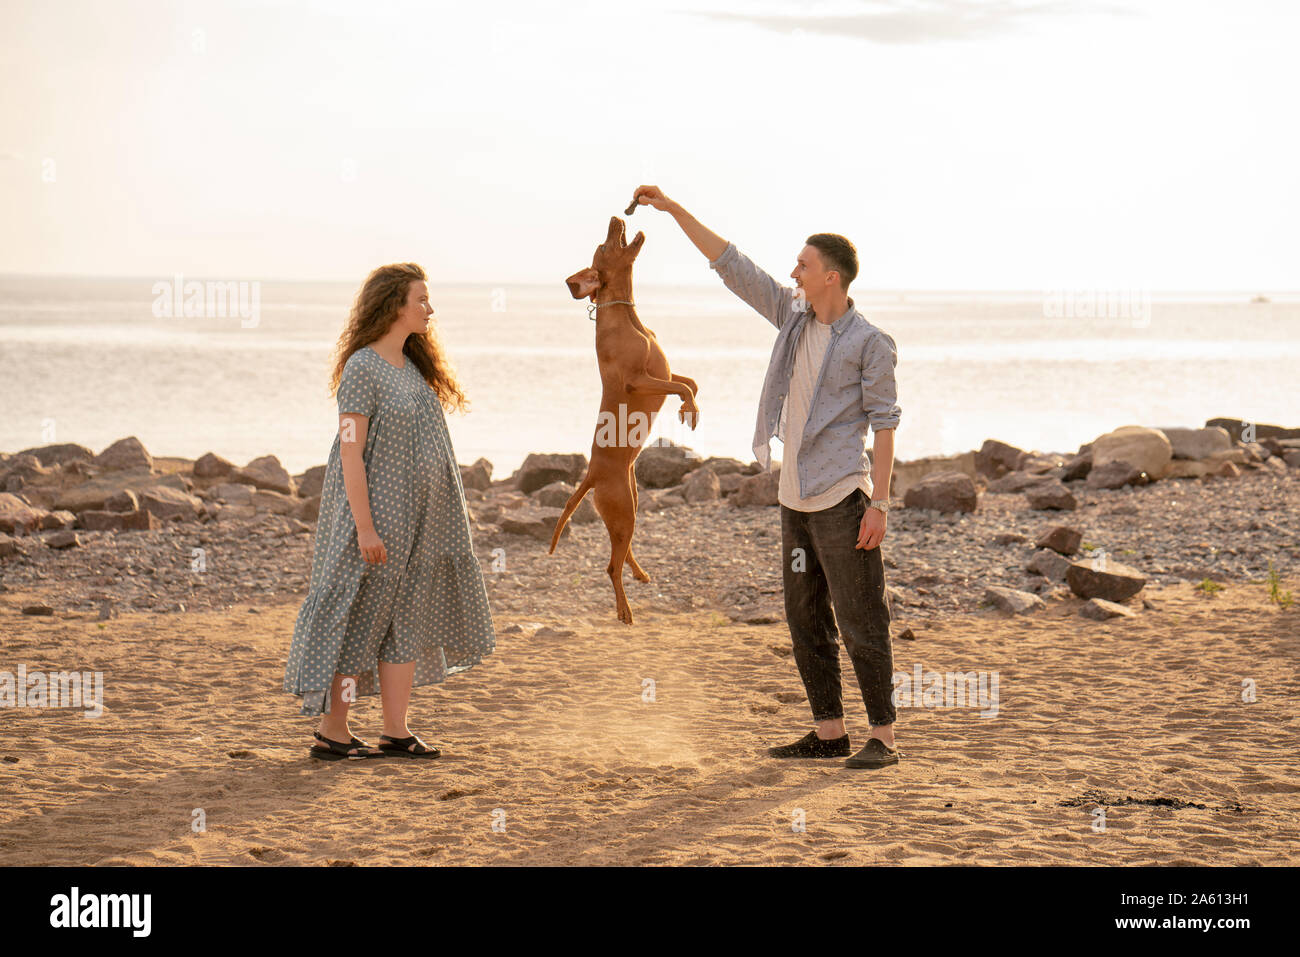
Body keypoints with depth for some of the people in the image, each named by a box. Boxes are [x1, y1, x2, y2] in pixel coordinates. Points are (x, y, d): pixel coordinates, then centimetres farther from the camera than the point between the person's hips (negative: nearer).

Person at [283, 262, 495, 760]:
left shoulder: (413, 366, 12)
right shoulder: (362, 368, -14)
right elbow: (351, 454, -18)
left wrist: (440, 515, 15)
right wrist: (365, 527, -21)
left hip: (417, 521, 8)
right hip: (376, 513, -8)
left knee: (408, 620, 8)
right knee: (358, 618, -2)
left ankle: (396, 732, 13)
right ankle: (331, 732, 7)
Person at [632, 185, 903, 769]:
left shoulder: (870, 343, -8)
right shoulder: (793, 316, 10)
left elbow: (885, 423, -9)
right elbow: (731, 265, 11)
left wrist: (878, 503, -15)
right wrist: (673, 210, 7)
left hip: (842, 498, -8)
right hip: (796, 498, 8)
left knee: (860, 621, -6)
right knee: (806, 621, 10)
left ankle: (883, 738, -1)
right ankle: (828, 733, 17)